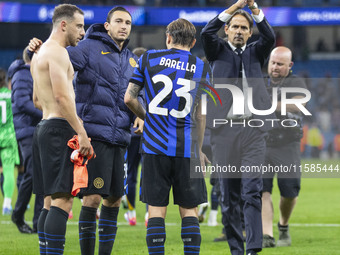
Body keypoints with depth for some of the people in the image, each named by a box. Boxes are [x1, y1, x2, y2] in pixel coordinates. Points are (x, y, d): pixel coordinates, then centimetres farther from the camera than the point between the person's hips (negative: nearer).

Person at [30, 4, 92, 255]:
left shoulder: (41, 53, 22)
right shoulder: (58, 52, -10)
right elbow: (62, 96, -20)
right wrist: (81, 133, -21)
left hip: (44, 127, 10)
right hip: (59, 129, -10)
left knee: (51, 201, 10)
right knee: (62, 201, -14)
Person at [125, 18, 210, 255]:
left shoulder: (149, 58, 4)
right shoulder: (202, 67, 5)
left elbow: (129, 98, 3)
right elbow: (200, 113, 8)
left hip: (155, 146, 0)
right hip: (186, 149, 0)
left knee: (156, 209, 2)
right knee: (189, 210, 6)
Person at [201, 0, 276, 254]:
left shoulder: (256, 52, 16)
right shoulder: (219, 51, 13)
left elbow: (270, 37, -4)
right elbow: (207, 33, -7)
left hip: (253, 129, 0)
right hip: (224, 128, 0)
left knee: (252, 190, -11)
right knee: (228, 194, 3)